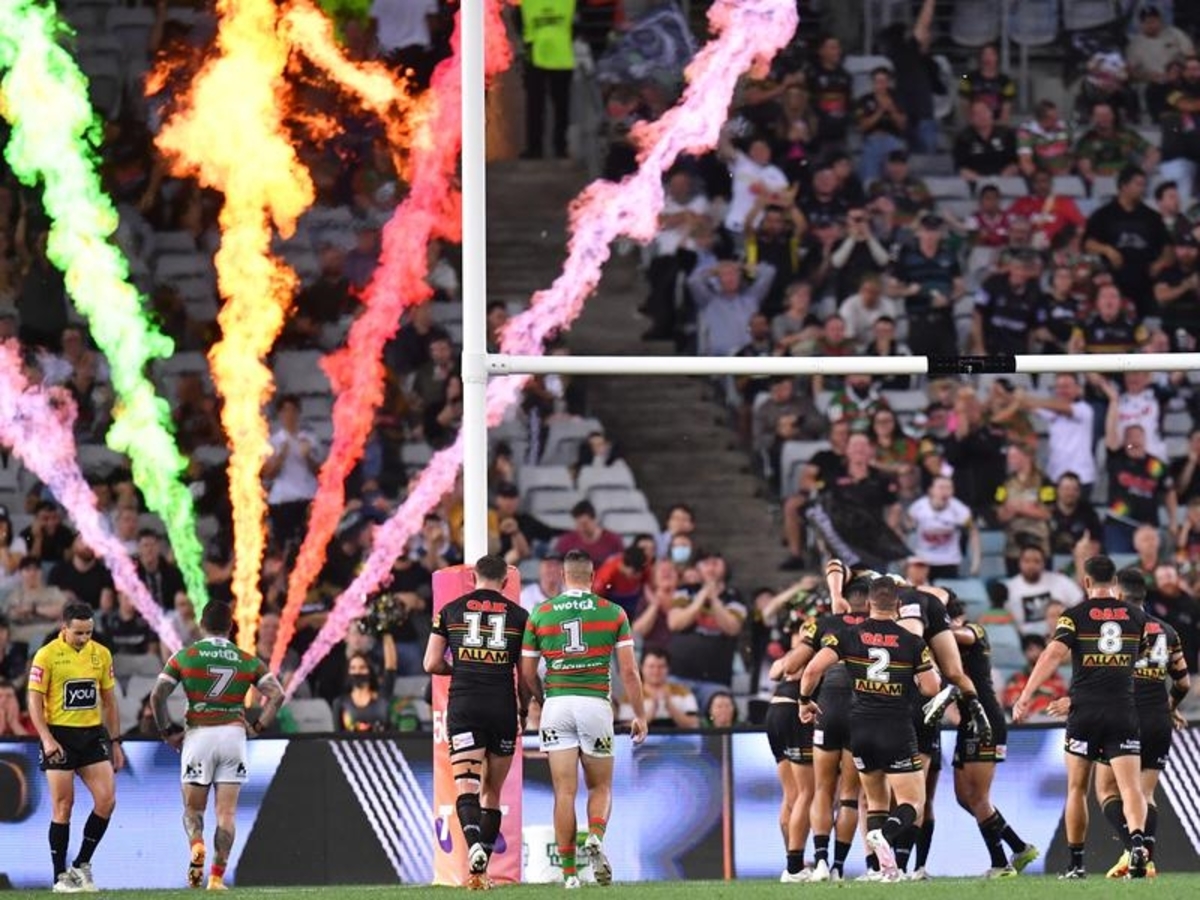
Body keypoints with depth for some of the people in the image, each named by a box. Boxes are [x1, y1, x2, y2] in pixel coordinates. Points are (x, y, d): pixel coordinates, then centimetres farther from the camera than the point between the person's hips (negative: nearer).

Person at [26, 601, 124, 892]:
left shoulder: (101, 655, 7)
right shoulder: (47, 656, -7)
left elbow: (109, 701, 15)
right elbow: (34, 701, -8)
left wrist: (115, 742, 13)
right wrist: (46, 739, -19)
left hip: (93, 735, 4)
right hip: (60, 736, -4)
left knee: (107, 800, -6)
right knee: (63, 807, -3)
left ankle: (82, 865, 9)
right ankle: (60, 876, 6)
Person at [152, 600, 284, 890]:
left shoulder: (185, 657, 1)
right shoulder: (247, 660, 5)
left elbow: (157, 695, -5)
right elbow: (277, 694, -3)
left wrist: (168, 732, 5)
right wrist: (258, 726, 5)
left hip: (198, 736, -1)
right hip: (233, 734, 1)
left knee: (192, 808, 10)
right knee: (227, 812, 5)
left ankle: (196, 846, -21)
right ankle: (217, 876, -1)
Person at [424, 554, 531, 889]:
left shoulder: (450, 610, 7)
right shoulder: (518, 616, 6)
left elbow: (432, 664, 5)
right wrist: (524, 711, 22)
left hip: (464, 707, -1)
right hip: (502, 707, 1)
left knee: (466, 787, -8)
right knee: (492, 792, 11)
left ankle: (474, 843, -35)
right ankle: (481, 868, 9)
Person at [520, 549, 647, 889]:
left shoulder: (540, 614, 5)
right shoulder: (613, 613, 2)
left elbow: (526, 673, 8)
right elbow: (628, 671, -1)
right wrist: (640, 715, 8)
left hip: (557, 705, 1)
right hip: (596, 705, -1)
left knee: (565, 792, 2)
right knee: (601, 787, 13)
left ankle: (569, 871, -3)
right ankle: (595, 838, -16)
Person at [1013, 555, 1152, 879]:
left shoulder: (1075, 616, -1)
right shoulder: (1136, 616, 8)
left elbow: (1053, 655, -14)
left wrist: (1025, 697, -18)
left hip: (1084, 711, -1)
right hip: (1124, 712, 1)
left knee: (1077, 788, 12)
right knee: (1131, 787, -6)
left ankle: (1075, 863, 15)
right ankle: (1137, 841, -33)